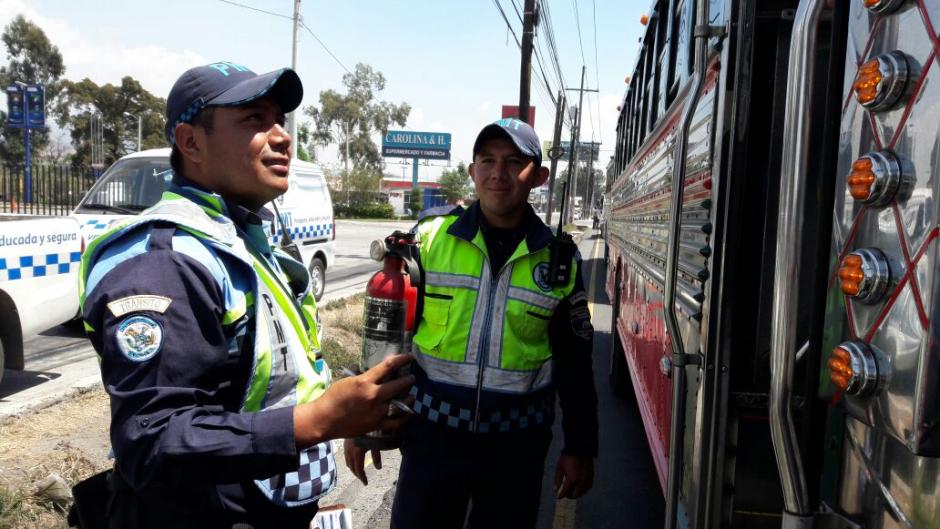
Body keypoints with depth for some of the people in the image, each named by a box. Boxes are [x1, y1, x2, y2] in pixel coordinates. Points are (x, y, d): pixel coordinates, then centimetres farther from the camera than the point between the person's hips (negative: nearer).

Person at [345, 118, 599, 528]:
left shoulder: (560, 260, -2)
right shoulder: (430, 234, -5)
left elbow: (574, 365, 5)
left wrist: (580, 448, 7)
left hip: (517, 445, 1)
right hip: (432, 434, -1)